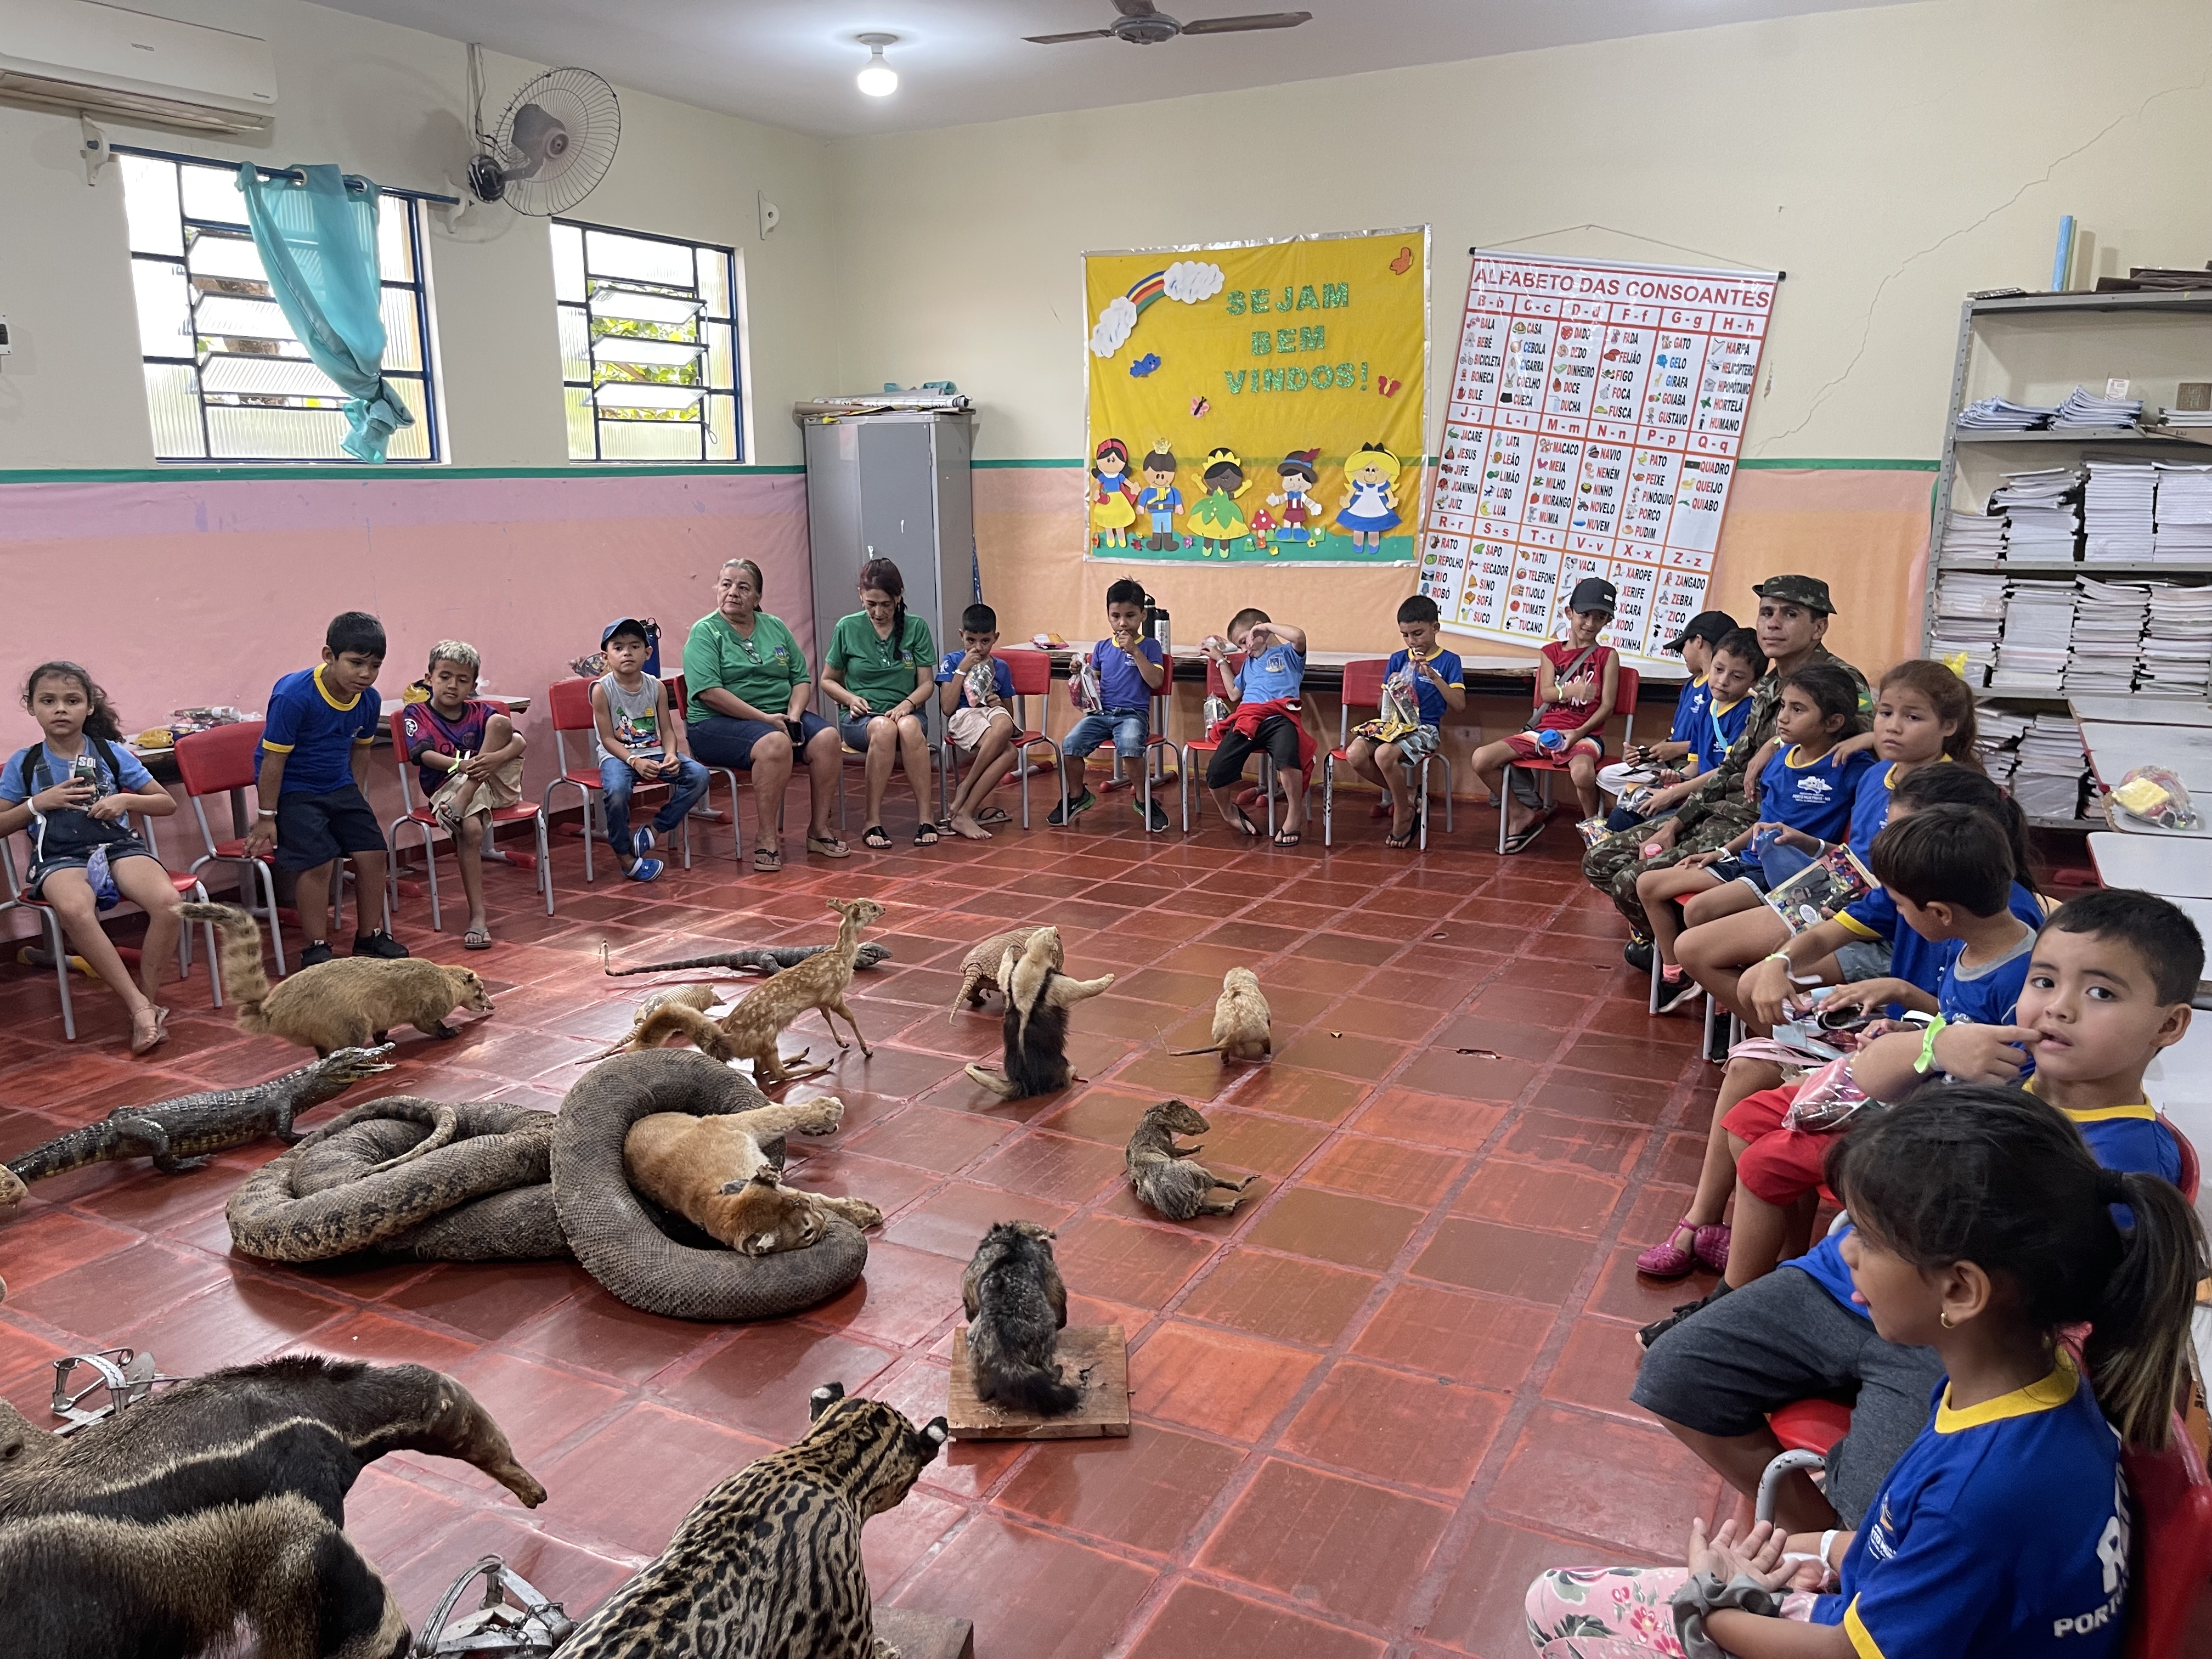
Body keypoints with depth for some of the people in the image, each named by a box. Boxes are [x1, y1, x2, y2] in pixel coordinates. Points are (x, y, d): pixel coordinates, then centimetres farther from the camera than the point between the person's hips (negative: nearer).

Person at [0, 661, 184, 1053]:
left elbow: (168, 804, 12)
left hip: (118, 846, 1)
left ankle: (148, 995, -14)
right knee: (75, 909, -39)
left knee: (168, 903, -32)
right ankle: (140, 1006, -31)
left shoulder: (111, 753, 7)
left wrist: (126, 800, -7)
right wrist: (38, 803, -4)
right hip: (60, 858, -1)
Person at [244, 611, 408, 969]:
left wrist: (358, 800, 17)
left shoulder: (369, 701, -7)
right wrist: (267, 817, -14)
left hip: (340, 786, 6)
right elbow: (274, 758, -19)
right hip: (293, 790, -6)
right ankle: (316, 950, -1)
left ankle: (368, 936, 18)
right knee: (319, 862, -17)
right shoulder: (293, 696, -25)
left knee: (371, 852, 0)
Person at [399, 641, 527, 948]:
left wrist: (495, 758, -29)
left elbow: (520, 742, -5)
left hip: (495, 784, 2)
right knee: (470, 829, -36)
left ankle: (462, 804, -27)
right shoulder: (416, 713, 5)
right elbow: (424, 755, -13)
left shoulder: (480, 712, 11)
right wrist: (461, 765, -34)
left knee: (499, 722, -20)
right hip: (448, 787, -2)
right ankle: (478, 917, -30)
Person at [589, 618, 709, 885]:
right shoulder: (602, 690, -7)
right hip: (617, 755, -4)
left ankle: (655, 830, -5)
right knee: (616, 789, -37)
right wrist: (635, 761, -24)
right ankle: (625, 856, -13)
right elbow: (607, 738, -10)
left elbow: (667, 731, 3)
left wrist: (671, 755, -18)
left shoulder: (656, 687, 4)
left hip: (655, 753, 4)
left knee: (698, 775, -19)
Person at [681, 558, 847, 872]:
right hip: (719, 723, -6)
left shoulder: (775, 627, 15)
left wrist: (793, 716, -8)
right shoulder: (705, 632, -2)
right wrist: (764, 718, -19)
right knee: (775, 744, -35)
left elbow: (802, 679, 13)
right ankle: (766, 838, -26)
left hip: (780, 715, 6)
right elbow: (708, 691, -15)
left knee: (826, 738, -21)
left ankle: (819, 829, -10)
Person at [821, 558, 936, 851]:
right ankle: (873, 821, -31)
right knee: (884, 728, -38)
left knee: (909, 726, -37)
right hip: (860, 718, -1)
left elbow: (926, 684, 5)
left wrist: (908, 704, -16)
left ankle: (925, 817, -33)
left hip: (907, 712, 1)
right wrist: (851, 698, -7)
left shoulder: (916, 627, 4)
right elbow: (828, 681, 12)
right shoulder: (848, 627, 3)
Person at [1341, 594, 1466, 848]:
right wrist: (1393, 693, -9)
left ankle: (1403, 813, -7)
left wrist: (1434, 676, -18)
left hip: (1424, 729, -5)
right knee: (1355, 755, -24)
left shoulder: (1449, 661, 1)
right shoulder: (1397, 660, 12)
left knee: (1384, 755, -34)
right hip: (1393, 724, 5)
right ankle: (1407, 798, -3)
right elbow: (1385, 703, 15)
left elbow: (1459, 705, -9)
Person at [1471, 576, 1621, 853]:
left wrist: (1578, 733, -16)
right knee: (1482, 759, -13)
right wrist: (1572, 690, -23)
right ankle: (1522, 815, 8)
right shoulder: (1551, 652, 13)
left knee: (1582, 771, -41)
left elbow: (1607, 705, -2)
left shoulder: (1607, 656, 6)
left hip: (1584, 734, -4)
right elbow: (1546, 693, -1)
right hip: (1545, 731, 4)